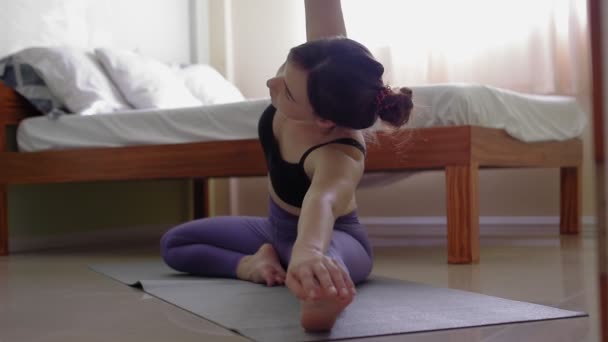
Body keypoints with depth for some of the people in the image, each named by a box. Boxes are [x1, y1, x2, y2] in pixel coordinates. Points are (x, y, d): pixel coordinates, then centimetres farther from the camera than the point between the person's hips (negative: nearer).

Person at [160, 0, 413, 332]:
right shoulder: (321, 75, -25)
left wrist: (307, 251, -84)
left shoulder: (340, 154, -43)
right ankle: (249, 264, -8)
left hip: (334, 236, -8)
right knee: (173, 243, 12)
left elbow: (322, 200, -64)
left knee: (321, 255, -47)